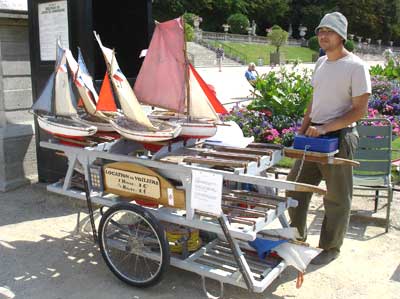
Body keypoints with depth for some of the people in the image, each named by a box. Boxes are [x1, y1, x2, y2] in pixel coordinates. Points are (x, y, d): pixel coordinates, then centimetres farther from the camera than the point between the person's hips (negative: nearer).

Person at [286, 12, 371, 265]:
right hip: (313, 136, 7)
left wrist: (324, 129, -22)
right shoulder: (321, 62, 11)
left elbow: (360, 110, -14)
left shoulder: (356, 66, -11)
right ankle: (297, 234, 31)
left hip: (338, 138, -7)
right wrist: (303, 130, 11)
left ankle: (331, 248, 22)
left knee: (337, 197, 5)